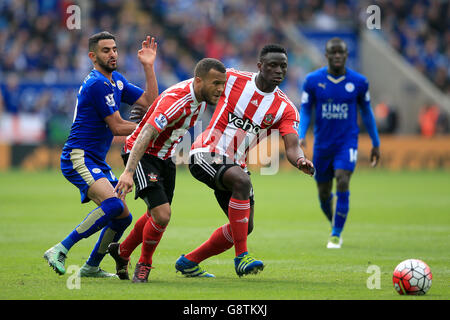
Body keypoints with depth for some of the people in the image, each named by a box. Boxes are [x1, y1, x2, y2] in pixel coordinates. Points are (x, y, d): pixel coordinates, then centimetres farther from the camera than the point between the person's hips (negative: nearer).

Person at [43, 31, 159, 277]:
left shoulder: (116, 80, 15)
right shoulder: (97, 84, -15)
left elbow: (149, 103, 11)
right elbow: (117, 127, -14)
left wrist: (148, 66, 4)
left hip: (97, 162, 10)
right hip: (79, 157, -10)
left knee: (123, 216, 9)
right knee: (113, 204, -29)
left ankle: (91, 267, 23)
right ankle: (59, 251, -25)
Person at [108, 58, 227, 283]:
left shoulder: (201, 95, -7)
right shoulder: (176, 100, -33)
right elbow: (145, 134, -41)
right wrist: (128, 172, -50)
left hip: (165, 157, 9)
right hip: (142, 155, -9)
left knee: (158, 216, 18)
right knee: (162, 215, -19)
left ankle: (122, 252, 42)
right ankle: (144, 263, 6)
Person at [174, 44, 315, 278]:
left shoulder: (286, 109, -4)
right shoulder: (232, 79, -9)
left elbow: (292, 147, -15)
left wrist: (301, 161, -39)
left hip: (235, 164, 6)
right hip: (206, 154, -6)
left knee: (244, 227, 6)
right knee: (242, 182, -34)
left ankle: (188, 262, 24)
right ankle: (241, 256, -29)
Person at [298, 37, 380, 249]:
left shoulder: (359, 82, -3)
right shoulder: (313, 80, -4)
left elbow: (366, 112, 10)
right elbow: (305, 111, 2)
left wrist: (376, 144, 13)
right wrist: (300, 136, -15)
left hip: (347, 143, -1)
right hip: (322, 143, 2)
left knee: (342, 186, -20)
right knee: (324, 194, 8)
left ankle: (336, 235, -9)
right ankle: (336, 227, 36)